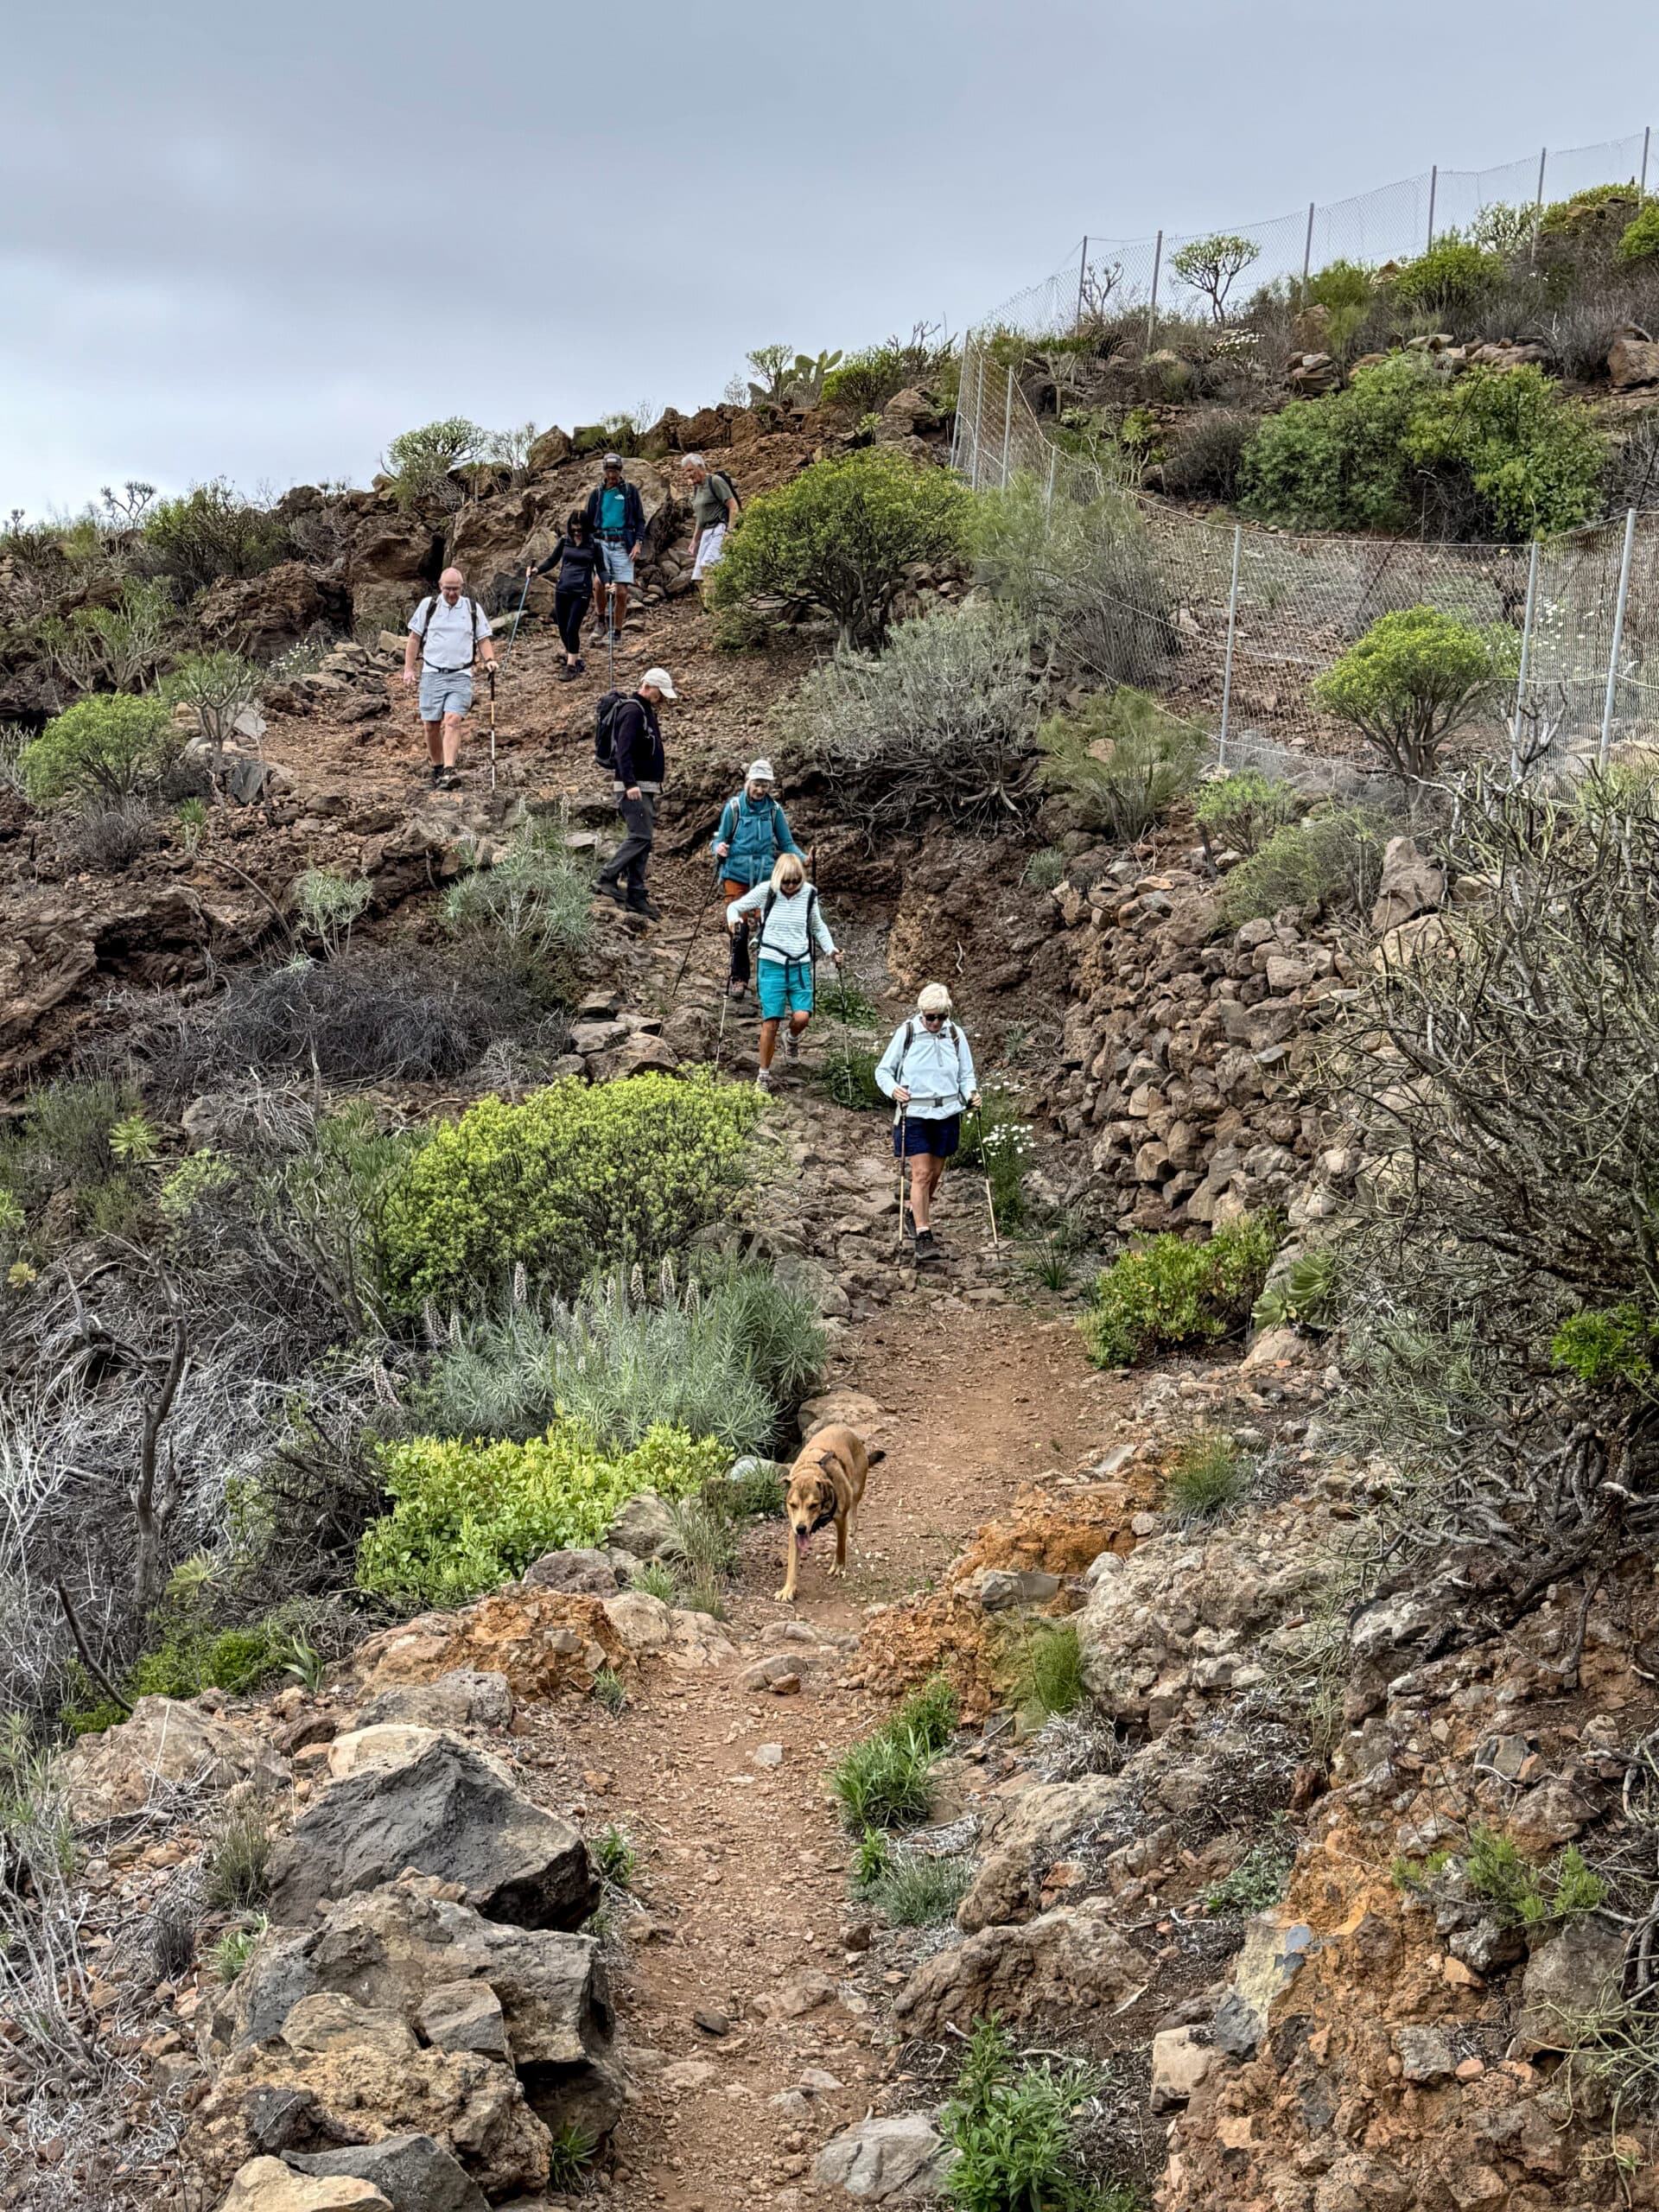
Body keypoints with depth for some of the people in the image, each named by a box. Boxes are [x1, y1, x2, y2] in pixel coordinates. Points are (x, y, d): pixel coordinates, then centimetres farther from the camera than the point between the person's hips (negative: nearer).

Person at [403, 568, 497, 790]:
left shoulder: (473, 608, 7)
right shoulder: (428, 605, 5)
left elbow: (484, 639, 14)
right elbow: (414, 638, 10)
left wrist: (489, 659, -6)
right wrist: (409, 668, 4)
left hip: (461, 676, -1)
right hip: (432, 673, 1)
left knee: (452, 721, -18)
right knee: (432, 726, 4)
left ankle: (449, 771, -27)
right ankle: (437, 769, 21)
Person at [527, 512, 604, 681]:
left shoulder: (593, 544, -2)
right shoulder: (565, 541, 6)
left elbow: (600, 567, 6)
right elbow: (552, 561, 12)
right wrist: (537, 570, -3)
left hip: (582, 592, -4)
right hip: (562, 590, 4)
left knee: (572, 629, -11)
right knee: (563, 630, 7)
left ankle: (571, 666, -2)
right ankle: (577, 660, 24)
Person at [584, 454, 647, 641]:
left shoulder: (630, 491, 8)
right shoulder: (597, 494, 13)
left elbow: (640, 519, 7)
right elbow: (589, 523, 19)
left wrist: (638, 542, -7)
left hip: (623, 545, -1)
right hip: (601, 543, 1)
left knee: (622, 592, -4)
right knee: (598, 582, -24)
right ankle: (600, 621, -3)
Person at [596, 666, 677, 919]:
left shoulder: (647, 712, 20)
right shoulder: (632, 711, -12)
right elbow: (623, 750, -22)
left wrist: (657, 788, 24)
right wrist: (630, 783, -29)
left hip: (646, 789, 10)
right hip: (634, 787, -10)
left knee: (641, 841, 7)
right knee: (641, 837, -16)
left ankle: (636, 895, 7)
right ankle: (608, 877, -9)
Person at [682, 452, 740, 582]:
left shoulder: (715, 481, -6)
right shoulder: (697, 488, 18)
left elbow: (733, 506, -12)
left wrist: (730, 532, -20)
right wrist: (695, 540, 24)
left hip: (719, 529, -9)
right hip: (706, 532, 9)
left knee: (707, 564, -28)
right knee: (698, 578, 0)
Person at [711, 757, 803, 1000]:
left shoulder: (774, 810, 2)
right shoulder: (734, 807, -2)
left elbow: (786, 843, 6)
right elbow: (721, 839, 4)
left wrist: (803, 858, -12)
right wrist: (719, 849, -19)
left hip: (765, 876, 1)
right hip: (736, 875, -1)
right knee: (739, 928, -2)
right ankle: (738, 978, 13)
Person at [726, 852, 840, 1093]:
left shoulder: (809, 894, 2)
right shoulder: (765, 891, -5)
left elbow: (818, 927, 16)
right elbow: (736, 906, 6)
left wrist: (831, 951, 4)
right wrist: (733, 919, -16)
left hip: (800, 965, 2)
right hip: (771, 964, -2)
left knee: (802, 1017, -15)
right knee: (770, 1021, -5)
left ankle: (794, 1038, 23)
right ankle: (765, 1075, 10)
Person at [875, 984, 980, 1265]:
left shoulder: (955, 1035, 1)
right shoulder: (906, 1033, -5)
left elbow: (966, 1075, 9)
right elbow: (883, 1070, 1)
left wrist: (971, 1093, -13)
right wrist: (893, 1089, -20)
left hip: (947, 1113, 3)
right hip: (914, 1113, -3)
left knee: (934, 1173, 14)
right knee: (921, 1173, -9)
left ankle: (915, 1214, 40)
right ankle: (923, 1236, -6)